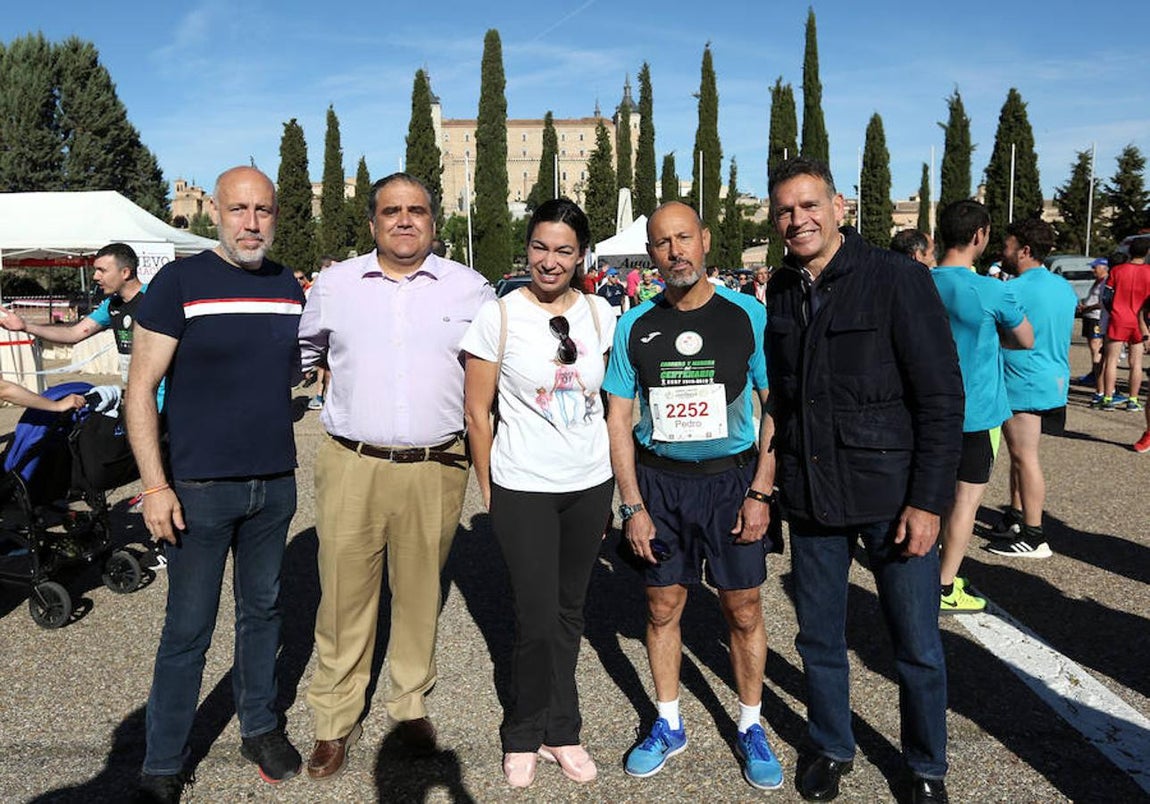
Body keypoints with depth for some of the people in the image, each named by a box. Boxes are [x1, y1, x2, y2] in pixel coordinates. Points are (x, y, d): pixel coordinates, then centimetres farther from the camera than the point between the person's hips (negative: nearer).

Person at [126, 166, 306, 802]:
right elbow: (141, 388, -8)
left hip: (275, 484, 4)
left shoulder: (289, 287, 7)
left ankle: (261, 728, 34)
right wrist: (155, 485, -13)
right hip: (200, 488, -4)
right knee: (188, 629, 4)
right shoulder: (179, 282, -7)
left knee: (262, 611, 17)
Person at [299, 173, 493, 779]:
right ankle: (336, 720, 23)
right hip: (351, 467, 0)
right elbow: (300, 351, 23)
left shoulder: (469, 288, 5)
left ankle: (410, 705, 32)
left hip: (435, 470, 0)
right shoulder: (334, 284, 7)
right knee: (343, 597, 5)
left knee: (420, 595, 12)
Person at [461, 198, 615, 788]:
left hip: (590, 484, 3)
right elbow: (476, 412, -2)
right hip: (523, 489, -3)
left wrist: (611, 484, 11)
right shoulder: (498, 316, -7)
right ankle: (525, 736, 26)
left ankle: (559, 732, 31)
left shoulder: (600, 314, 3)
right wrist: (489, 492, 0)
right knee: (537, 621, 1)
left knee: (568, 613, 13)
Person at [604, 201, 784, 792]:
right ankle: (668, 726, 29)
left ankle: (751, 728, 28)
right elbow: (618, 419, 2)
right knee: (662, 607, 10)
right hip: (658, 479, 2)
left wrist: (761, 493, -9)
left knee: (743, 610, 7)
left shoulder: (747, 316, -5)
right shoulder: (634, 327, 0)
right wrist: (632, 505, -3)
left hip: (732, 478, -1)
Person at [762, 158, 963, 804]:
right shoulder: (781, 293, 5)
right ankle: (830, 747, 40)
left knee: (918, 648, 10)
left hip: (892, 498, -4)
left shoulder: (898, 279, -10)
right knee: (819, 639, 16)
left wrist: (928, 500, -14)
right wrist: (772, 484, 9)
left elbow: (942, 397, -11)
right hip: (811, 499, 4)